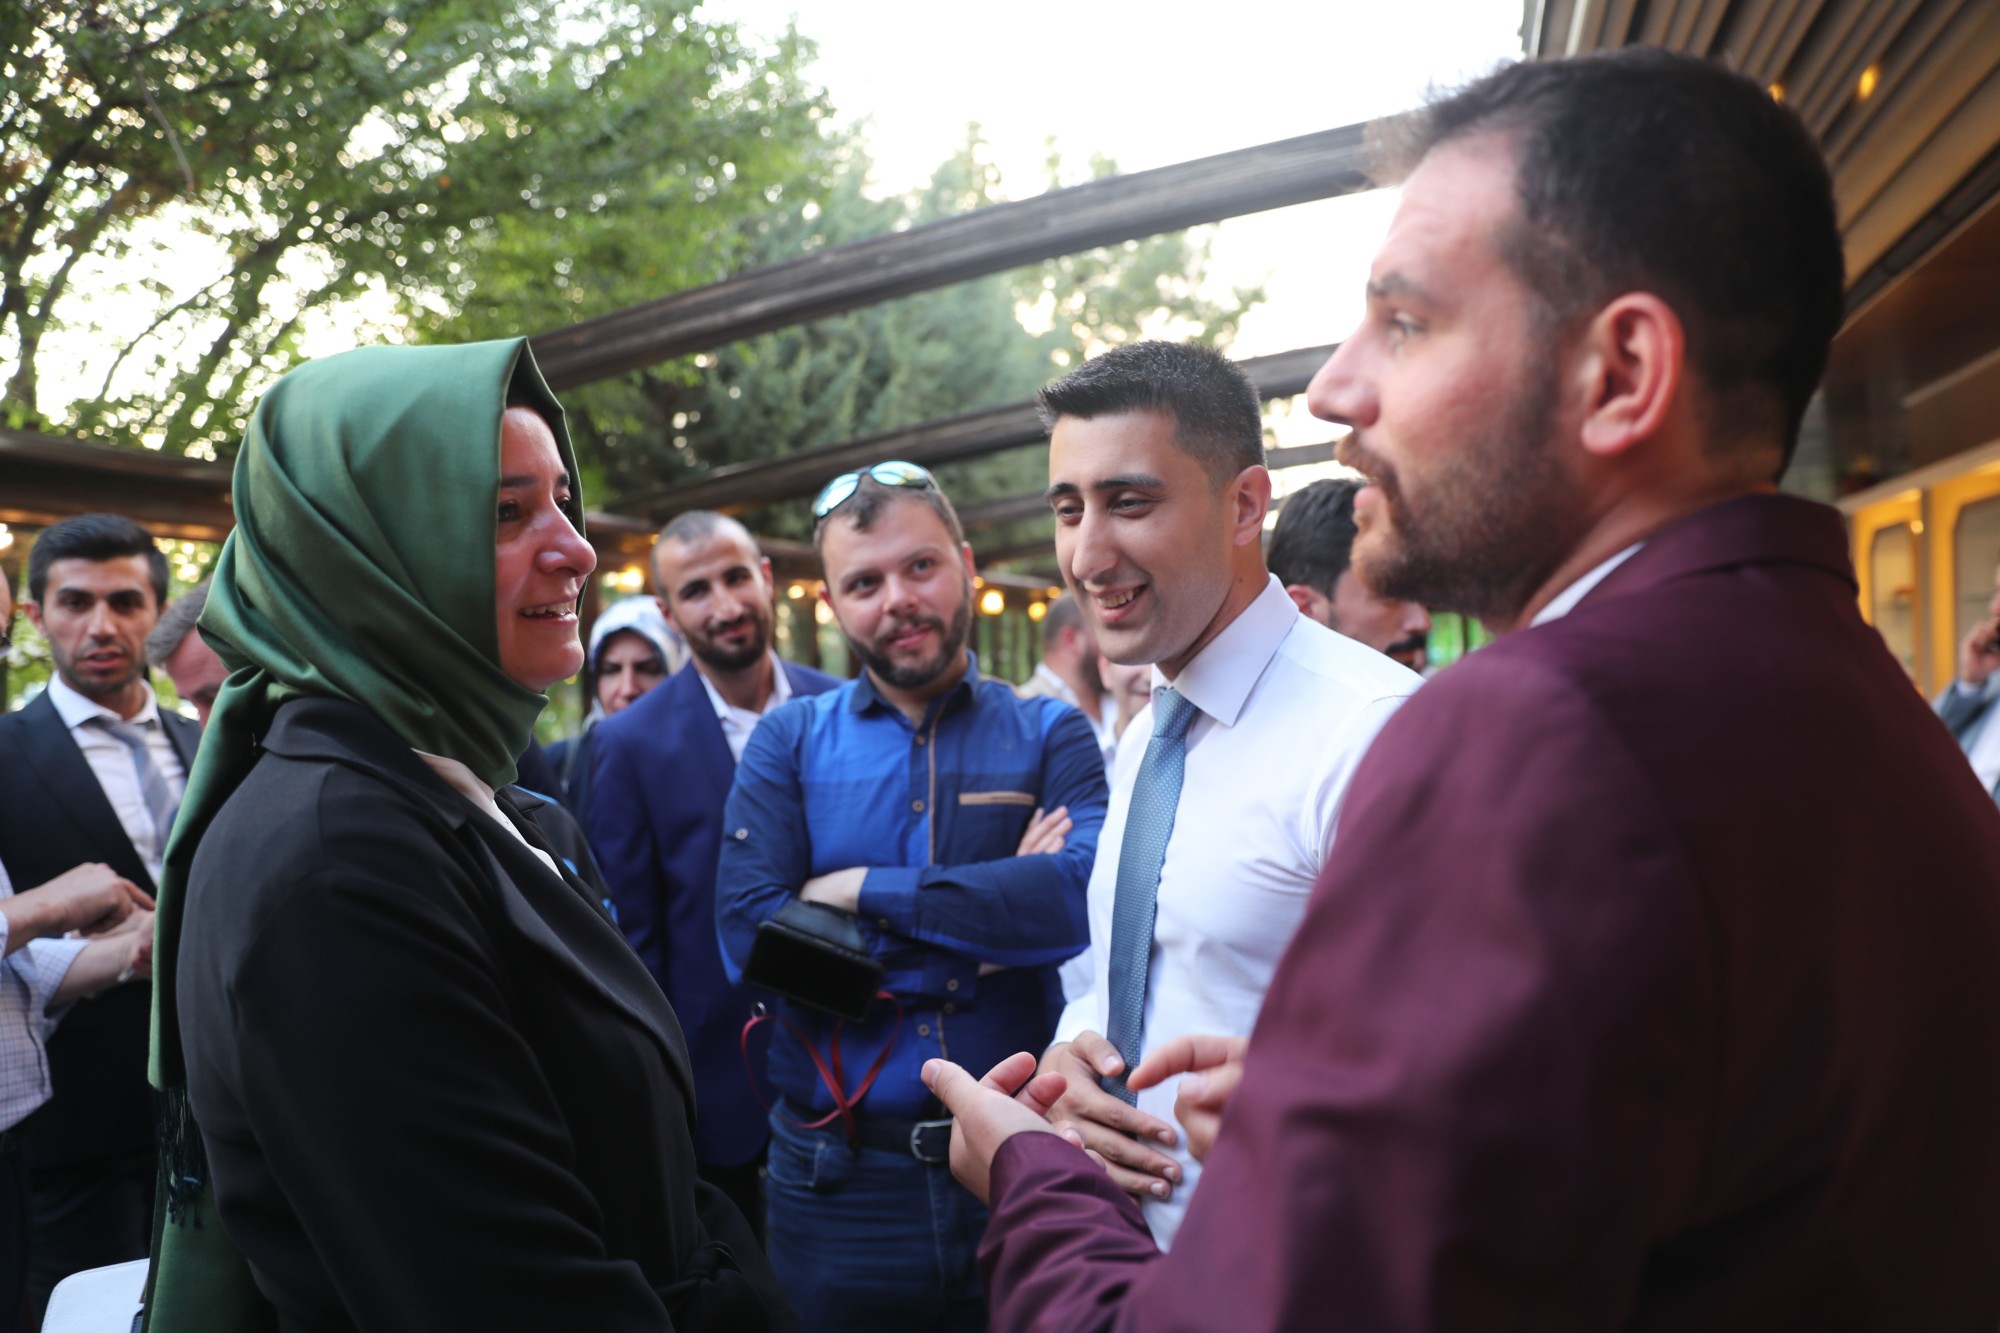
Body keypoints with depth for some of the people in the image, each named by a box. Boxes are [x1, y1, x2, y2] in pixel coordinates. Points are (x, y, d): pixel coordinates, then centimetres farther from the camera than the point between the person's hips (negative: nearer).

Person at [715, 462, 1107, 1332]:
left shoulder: (1049, 734, 1)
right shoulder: (788, 743, 3)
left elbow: (1087, 896, -18)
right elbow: (746, 935, -11)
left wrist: (863, 890, -15)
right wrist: (994, 912, -14)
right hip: (840, 1184, 1)